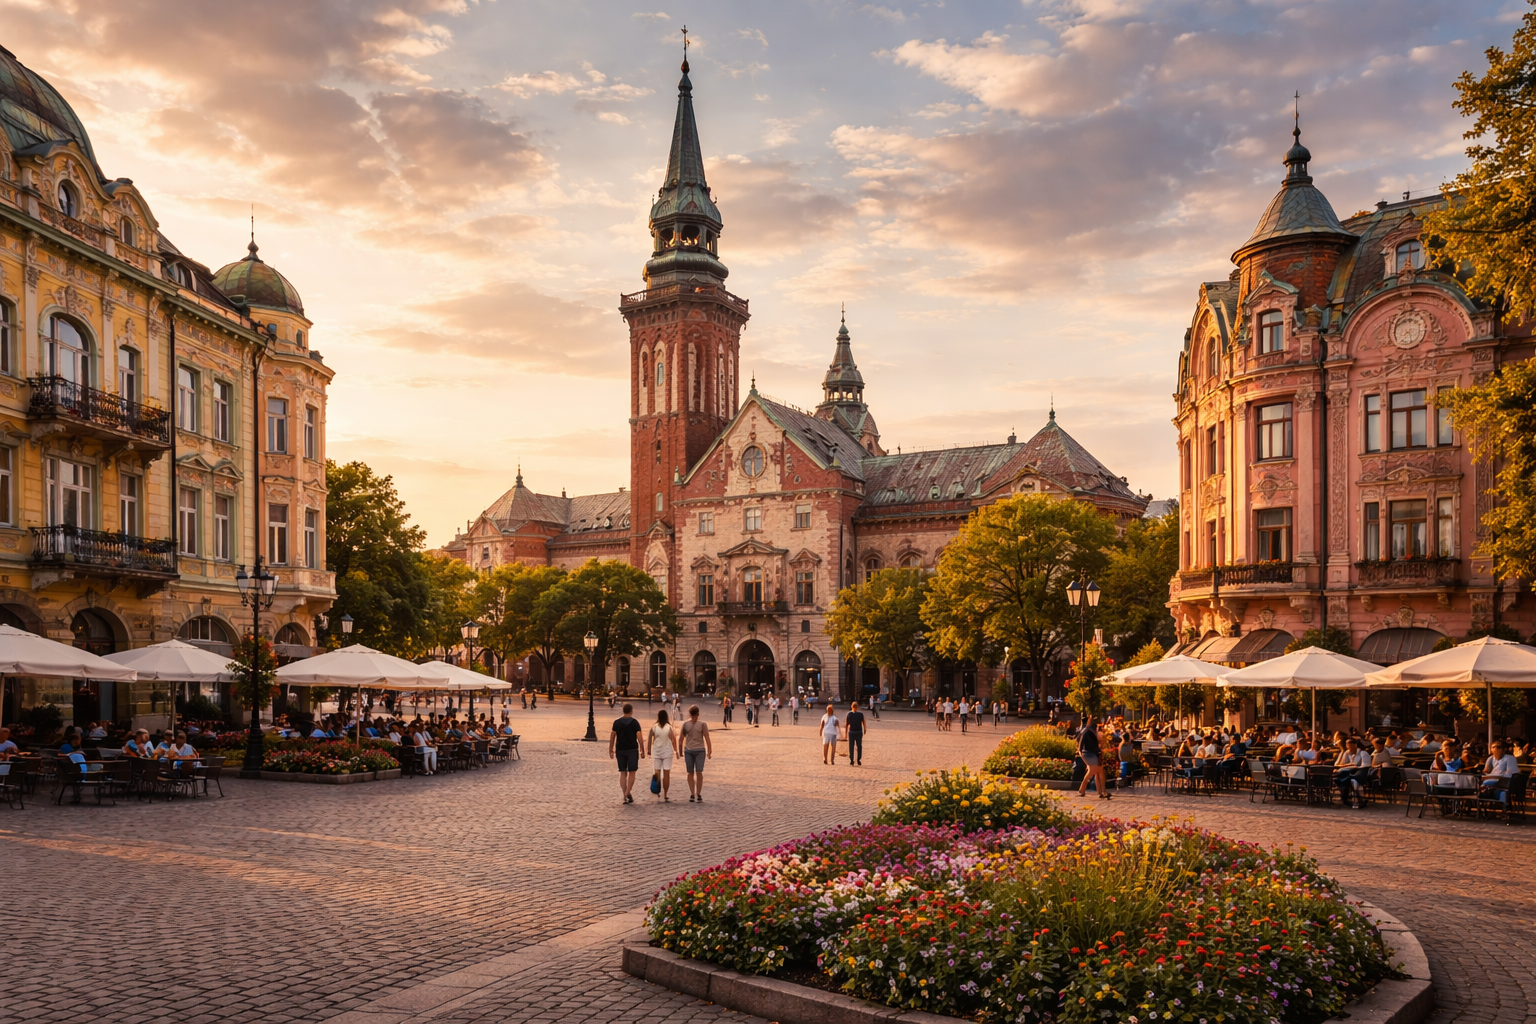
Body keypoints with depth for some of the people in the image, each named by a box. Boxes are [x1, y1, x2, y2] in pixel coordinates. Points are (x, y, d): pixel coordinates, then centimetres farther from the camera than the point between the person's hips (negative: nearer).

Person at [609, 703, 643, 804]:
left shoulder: (617, 722, 1)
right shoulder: (635, 723, -6)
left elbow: (612, 736, 1)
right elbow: (639, 737, -10)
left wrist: (611, 749, 8)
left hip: (620, 750, 3)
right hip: (632, 750, -2)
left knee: (623, 773, 8)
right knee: (631, 772, 6)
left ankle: (625, 796, 4)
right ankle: (628, 793, -8)